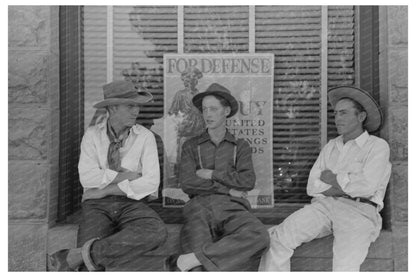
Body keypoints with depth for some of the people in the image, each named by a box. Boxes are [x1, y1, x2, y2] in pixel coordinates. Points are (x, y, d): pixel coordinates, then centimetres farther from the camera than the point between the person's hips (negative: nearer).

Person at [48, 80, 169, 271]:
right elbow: (87, 178, -11)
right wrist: (127, 175, -10)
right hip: (97, 205, 0)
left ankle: (77, 255, -32)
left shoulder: (145, 137, -1)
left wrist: (107, 189, -12)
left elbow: (151, 182, -11)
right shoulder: (92, 135, 2)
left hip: (132, 204, 1)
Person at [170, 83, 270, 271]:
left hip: (232, 209, 1)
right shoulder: (191, 146, 18)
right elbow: (187, 183, 2)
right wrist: (227, 188, -2)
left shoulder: (240, 146, 19)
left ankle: (193, 259, -36)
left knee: (258, 236, -36)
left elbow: (248, 181, 1)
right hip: (200, 208, -1)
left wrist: (211, 174, -1)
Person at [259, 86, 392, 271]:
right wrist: (347, 185, -3)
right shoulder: (331, 147, 20)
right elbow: (312, 186, 10)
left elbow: (366, 186, -13)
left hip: (359, 210, -4)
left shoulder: (378, 146, 5)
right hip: (324, 205, 5)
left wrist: (334, 178, 2)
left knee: (345, 267, -32)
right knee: (277, 240, -21)